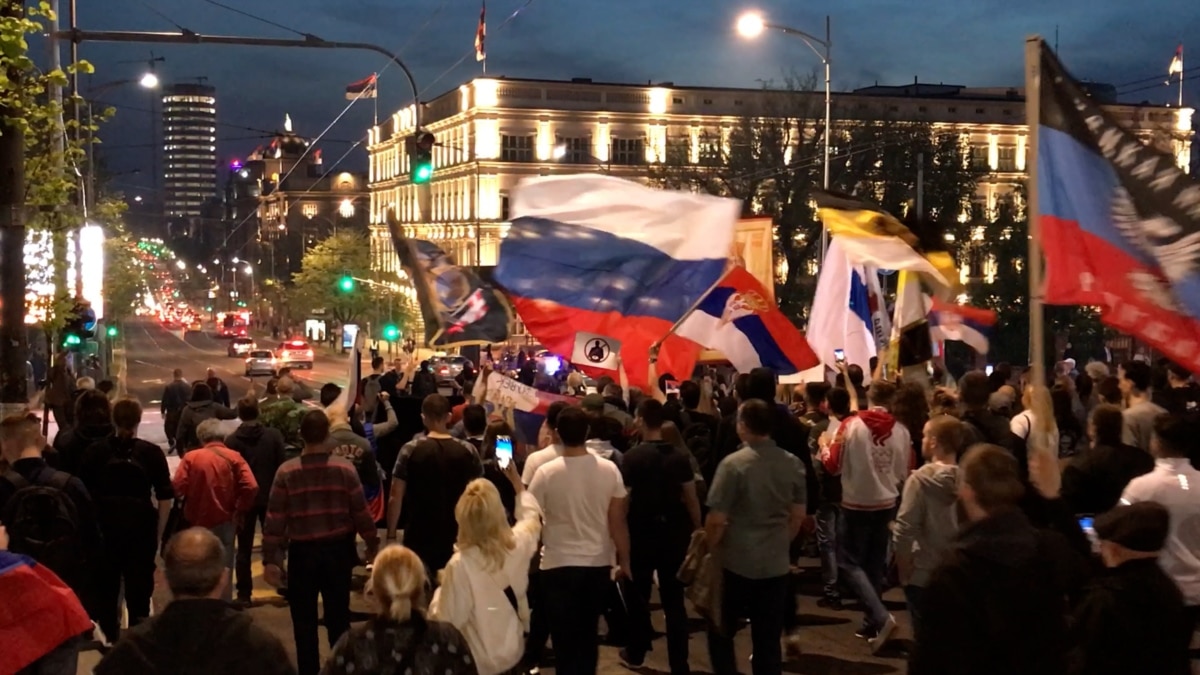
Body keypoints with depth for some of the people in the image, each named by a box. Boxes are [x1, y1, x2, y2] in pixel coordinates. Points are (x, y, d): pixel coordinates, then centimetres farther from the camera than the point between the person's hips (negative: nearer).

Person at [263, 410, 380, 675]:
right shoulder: (345, 469, -8)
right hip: (338, 550, 1)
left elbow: (275, 519, -9)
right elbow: (361, 512, -4)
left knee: (304, 621, 10)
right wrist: (372, 545, 11)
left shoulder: (286, 471, -9)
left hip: (302, 552, -1)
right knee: (338, 617, 13)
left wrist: (270, 559, -2)